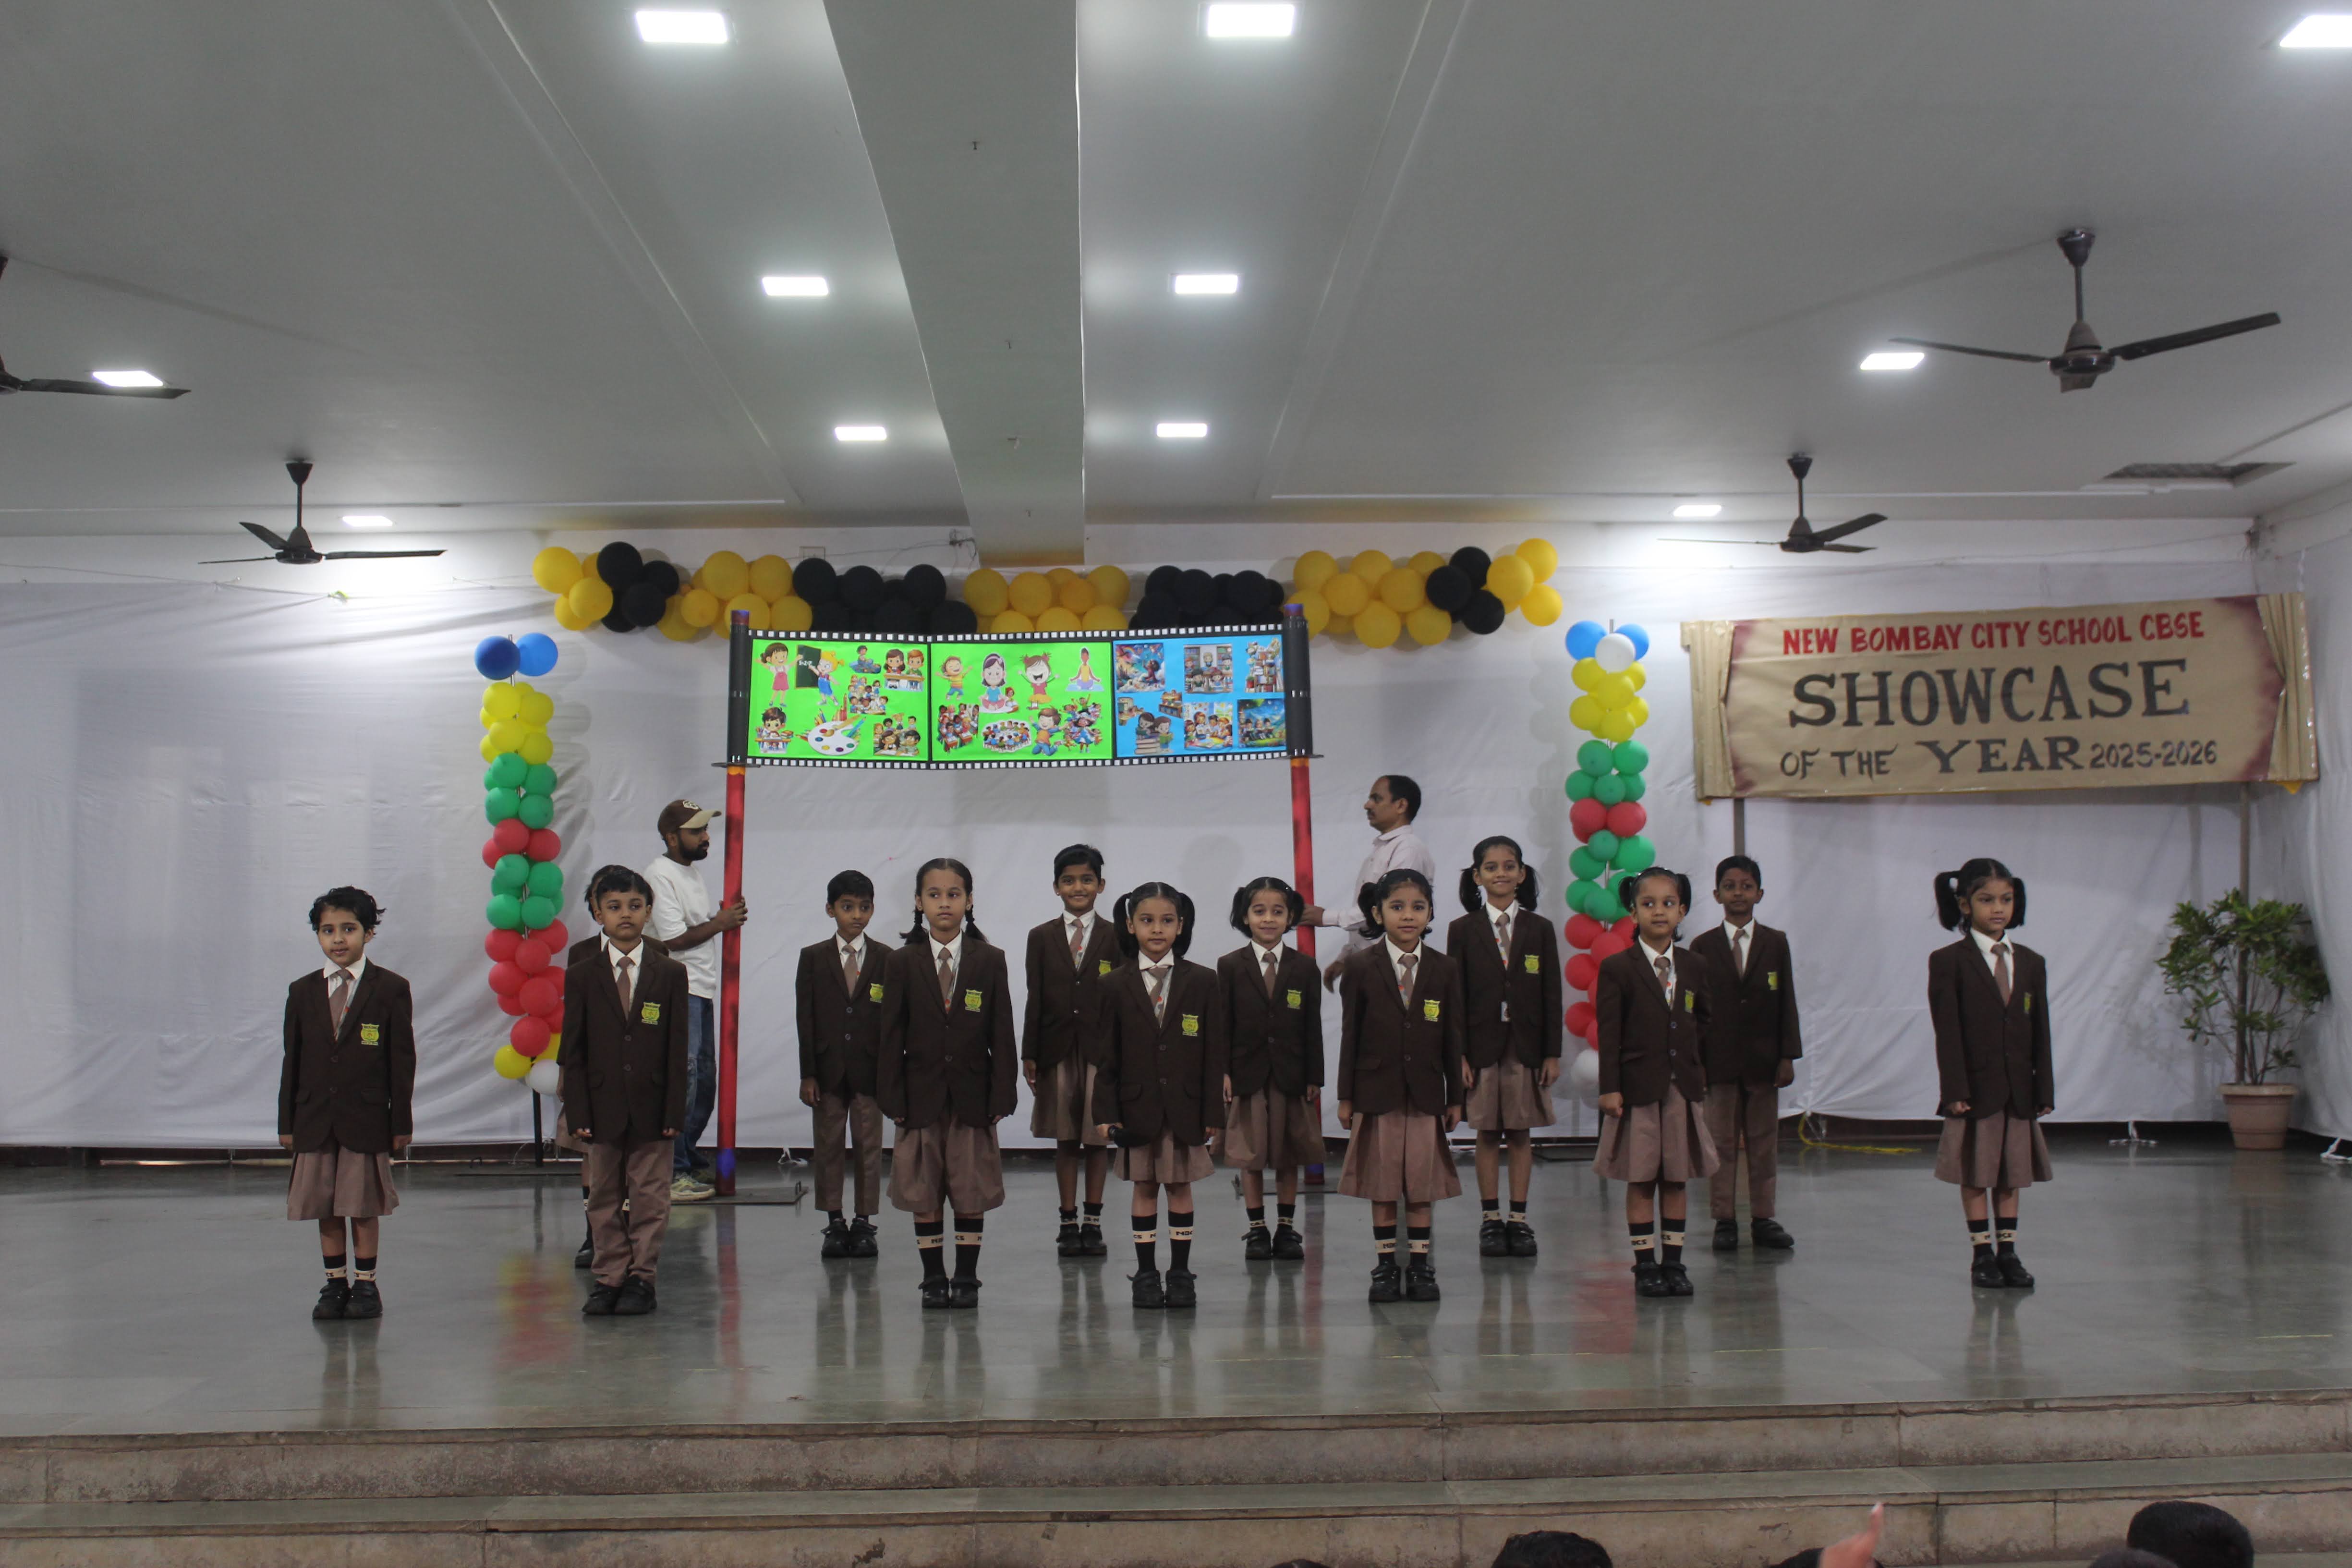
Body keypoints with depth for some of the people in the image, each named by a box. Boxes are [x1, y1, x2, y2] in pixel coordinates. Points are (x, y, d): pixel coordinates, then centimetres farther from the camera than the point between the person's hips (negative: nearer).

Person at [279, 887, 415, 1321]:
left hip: (367, 1118, -3)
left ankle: (365, 1284, 14)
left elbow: (402, 1060, -3)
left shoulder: (391, 989, -3)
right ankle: (335, 1284, 19)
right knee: (324, 1206, 8)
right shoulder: (303, 992, 6)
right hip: (315, 1118, 3)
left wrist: (401, 1122, -5)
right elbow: (293, 1060, 7)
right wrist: (286, 1122, 4)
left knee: (364, 1205, 4)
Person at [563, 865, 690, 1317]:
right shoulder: (581, 977, 2)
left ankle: (641, 1278, 13)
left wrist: (674, 1111, -6)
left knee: (649, 1198, 4)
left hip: (651, 1106, -1)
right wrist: (577, 1111, -6)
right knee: (604, 1198, 8)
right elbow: (573, 1051, 1)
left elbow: (677, 1049, 0)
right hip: (603, 1106, 1)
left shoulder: (670, 974, 1)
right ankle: (610, 1277, 18)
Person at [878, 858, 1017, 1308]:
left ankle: (967, 1278, 17)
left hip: (972, 1096, 0)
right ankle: (934, 1278, 17)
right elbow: (892, 1036, 0)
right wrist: (893, 1099, -5)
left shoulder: (991, 961, -1)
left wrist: (1001, 1097, -5)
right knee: (924, 1192, 6)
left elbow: (1002, 1035, 0)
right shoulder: (903, 963, 0)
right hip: (922, 1096, 0)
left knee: (972, 1191, 6)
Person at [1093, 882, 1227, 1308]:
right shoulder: (1116, 985, 0)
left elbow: (1214, 1051, -1)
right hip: (1137, 1107, 0)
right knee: (1145, 1188, 8)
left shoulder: (1202, 981, -1)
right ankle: (1146, 1273, 17)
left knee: (1180, 1187, 8)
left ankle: (1180, 1273, 17)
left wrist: (1213, 1111, -4)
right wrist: (1107, 1111, -5)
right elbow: (1107, 1054, 1)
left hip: (1185, 1105, 0)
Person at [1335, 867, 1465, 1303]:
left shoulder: (1446, 970, 2)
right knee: (1381, 1184, 6)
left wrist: (1455, 1097, 5)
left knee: (1422, 1184, 6)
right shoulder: (1361, 968, -3)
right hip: (1377, 1091, -1)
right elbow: (1350, 1035, -1)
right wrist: (1346, 1096, -2)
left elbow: (1453, 1038, 5)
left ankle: (1420, 1265, 17)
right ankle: (1385, 1265, 16)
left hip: (1426, 1094, 1)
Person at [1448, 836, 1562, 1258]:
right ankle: (1490, 1219, 12)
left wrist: (1553, 1053, -1)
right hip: (1482, 1045, -1)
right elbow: (1455, 996, -1)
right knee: (1487, 1134, 4)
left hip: (1526, 1046, 1)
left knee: (1521, 1133, 6)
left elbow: (1551, 994, 4)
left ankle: (1519, 1219, 13)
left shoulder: (1540, 930, 4)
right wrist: (1458, 1054, -7)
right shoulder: (1463, 930, 1)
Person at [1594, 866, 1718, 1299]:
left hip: (1683, 1086, 4)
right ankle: (1645, 1264, 10)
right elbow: (1609, 1035, -7)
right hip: (1638, 1086, -4)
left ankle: (1673, 1263, 17)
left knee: (1677, 1177, 9)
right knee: (1640, 1179, 2)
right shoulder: (1617, 968, -5)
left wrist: (1698, 1068, 8)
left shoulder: (1694, 968, 7)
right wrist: (1609, 1088, -12)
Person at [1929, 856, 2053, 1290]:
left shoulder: (2031, 963, 8)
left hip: (2018, 1088, 4)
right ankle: (1982, 1253, 12)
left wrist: (2043, 1091, 4)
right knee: (1974, 1173, 3)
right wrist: (1955, 1091, -15)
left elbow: (2041, 1032, 8)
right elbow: (1948, 1033, -10)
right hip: (1975, 1087, -4)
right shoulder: (1948, 962, -6)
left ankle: (2008, 1251, 19)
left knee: (2012, 1172, 10)